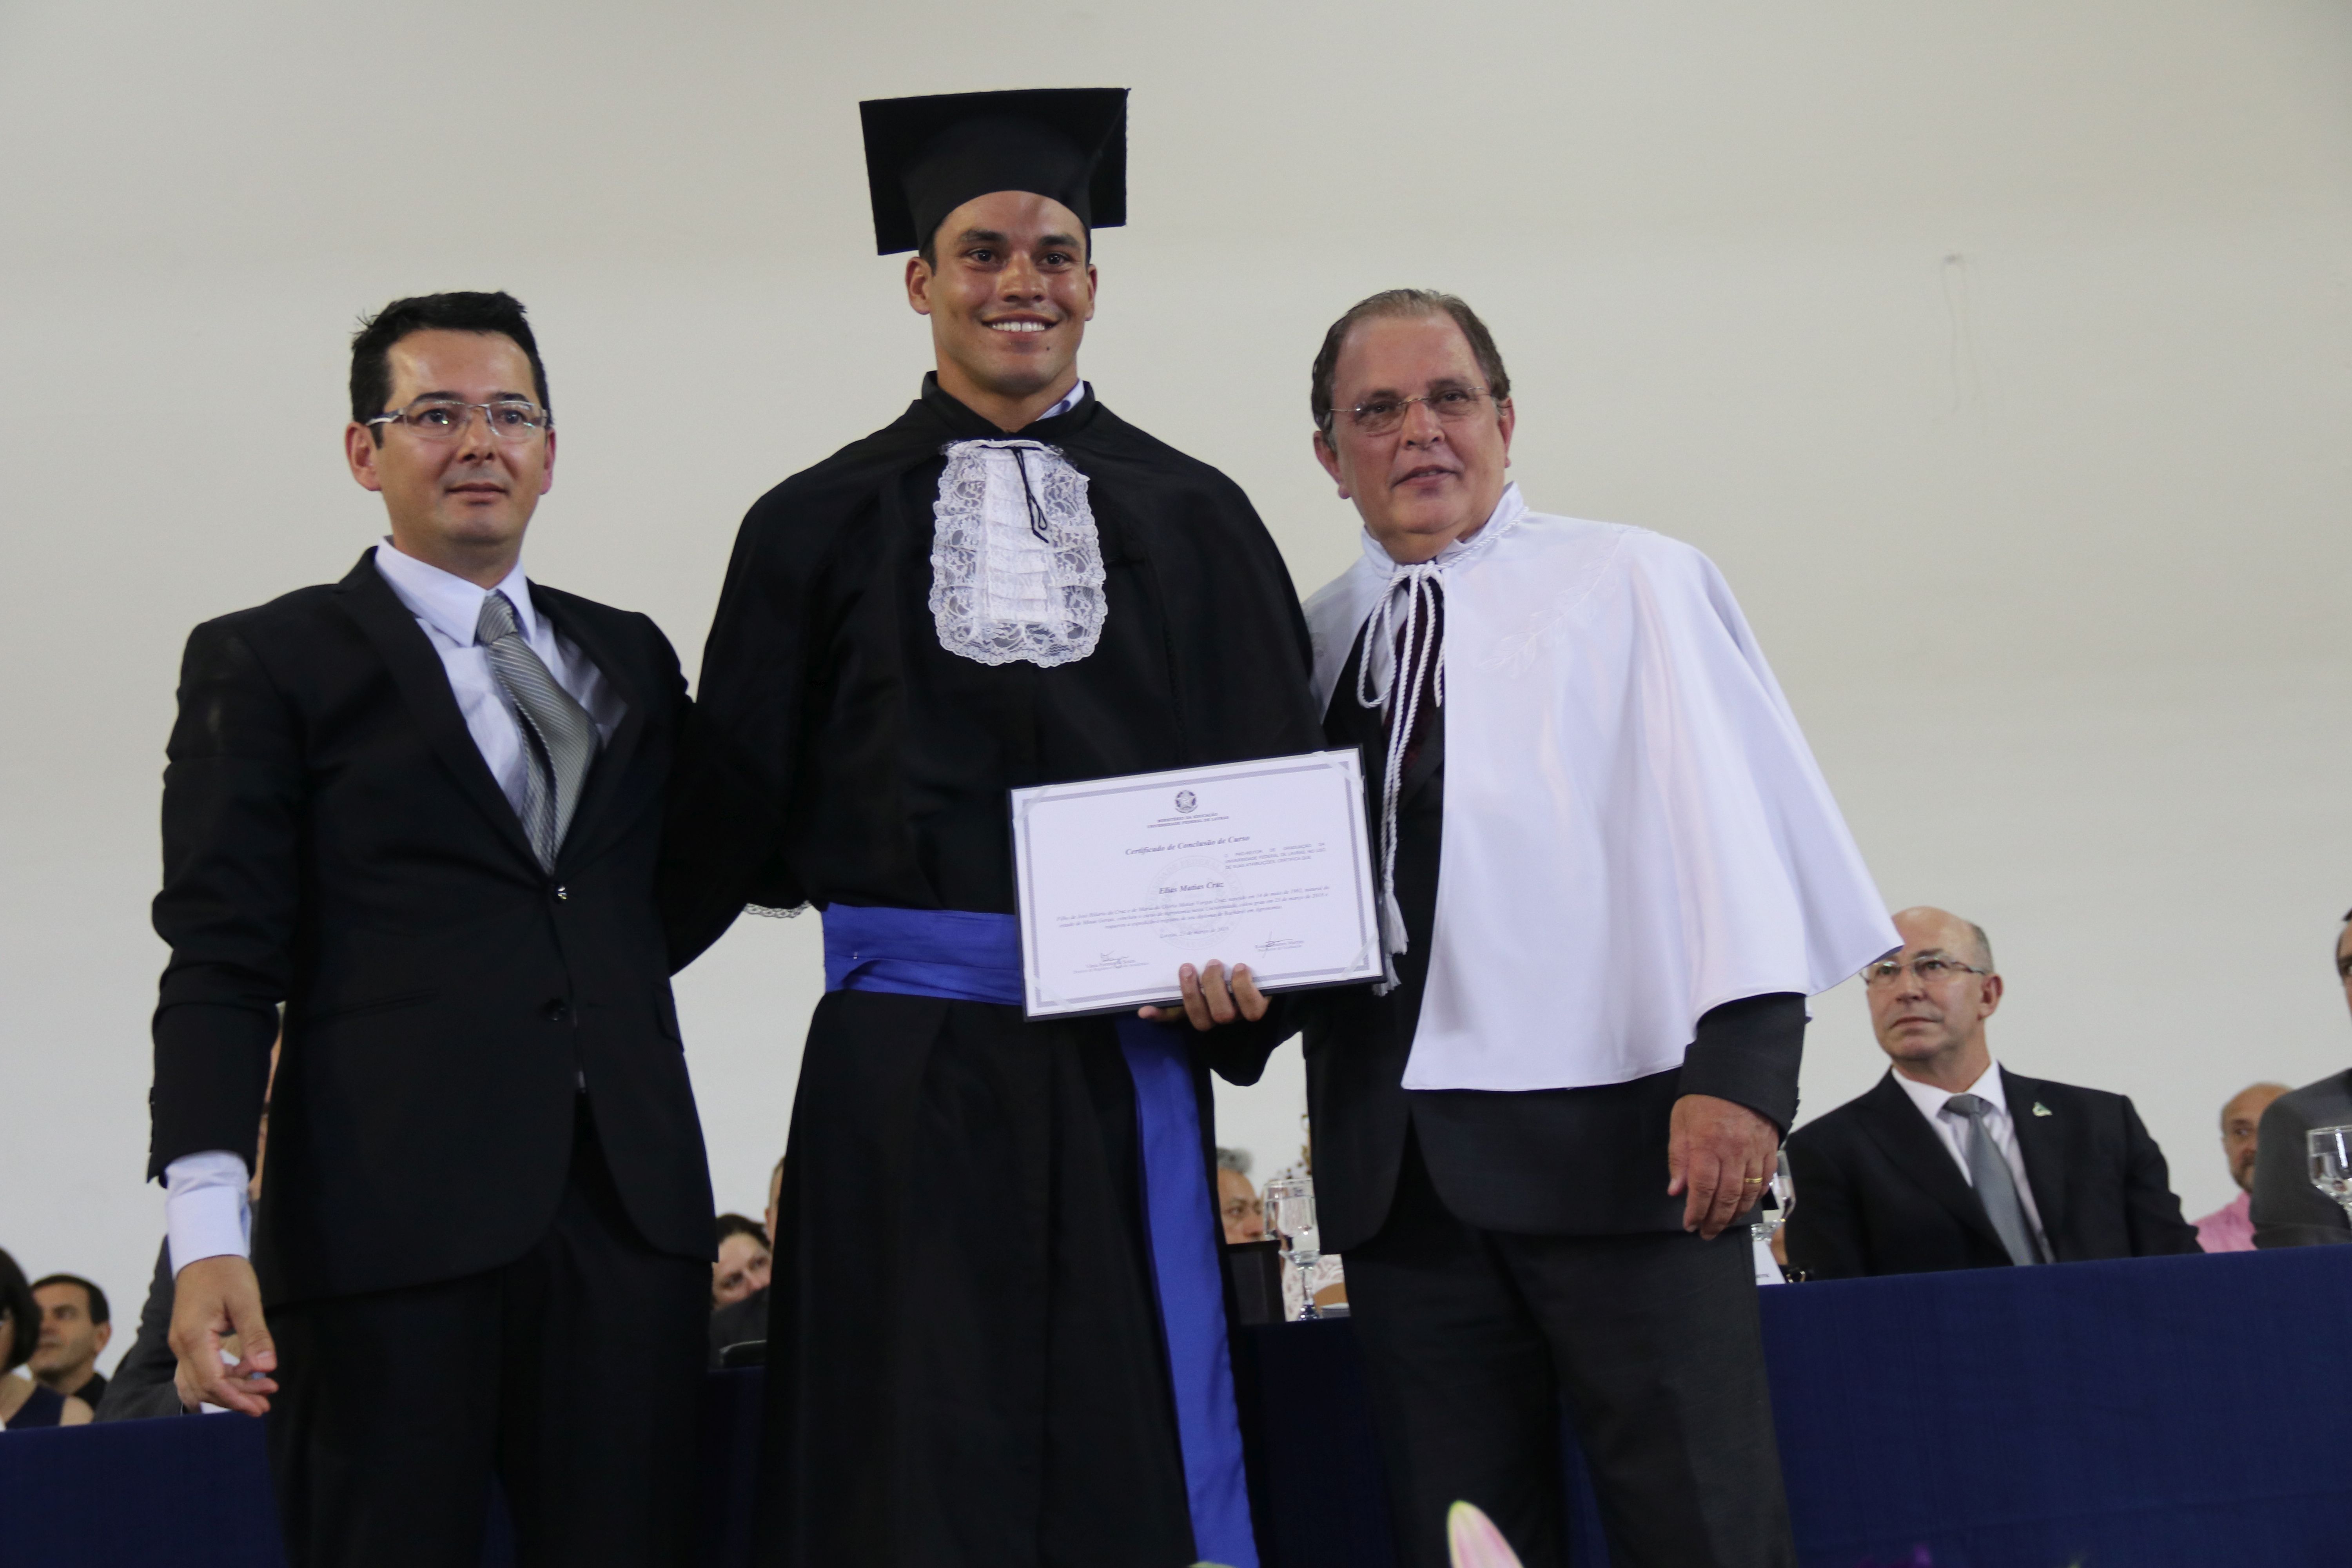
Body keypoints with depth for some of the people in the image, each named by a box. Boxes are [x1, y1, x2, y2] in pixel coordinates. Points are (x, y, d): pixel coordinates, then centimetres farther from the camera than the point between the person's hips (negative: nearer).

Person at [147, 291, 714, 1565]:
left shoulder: (630, 657, 19)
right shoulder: (268, 662, 6)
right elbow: (221, 961, -2)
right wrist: (208, 1230, -12)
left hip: (629, 1209, 4)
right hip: (389, 1217, -3)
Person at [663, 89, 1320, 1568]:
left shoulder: (1192, 519, 9)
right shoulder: (822, 526, 8)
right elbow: (733, 799, 8)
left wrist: (1249, 972, -10)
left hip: (1126, 1055, 1)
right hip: (903, 1068, 0)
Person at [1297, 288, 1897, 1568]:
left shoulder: (1630, 585, 4)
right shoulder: (1314, 641, 15)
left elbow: (1731, 821, -3)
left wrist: (1741, 1066, -14)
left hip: (1616, 1130, -4)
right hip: (1395, 1161, 4)